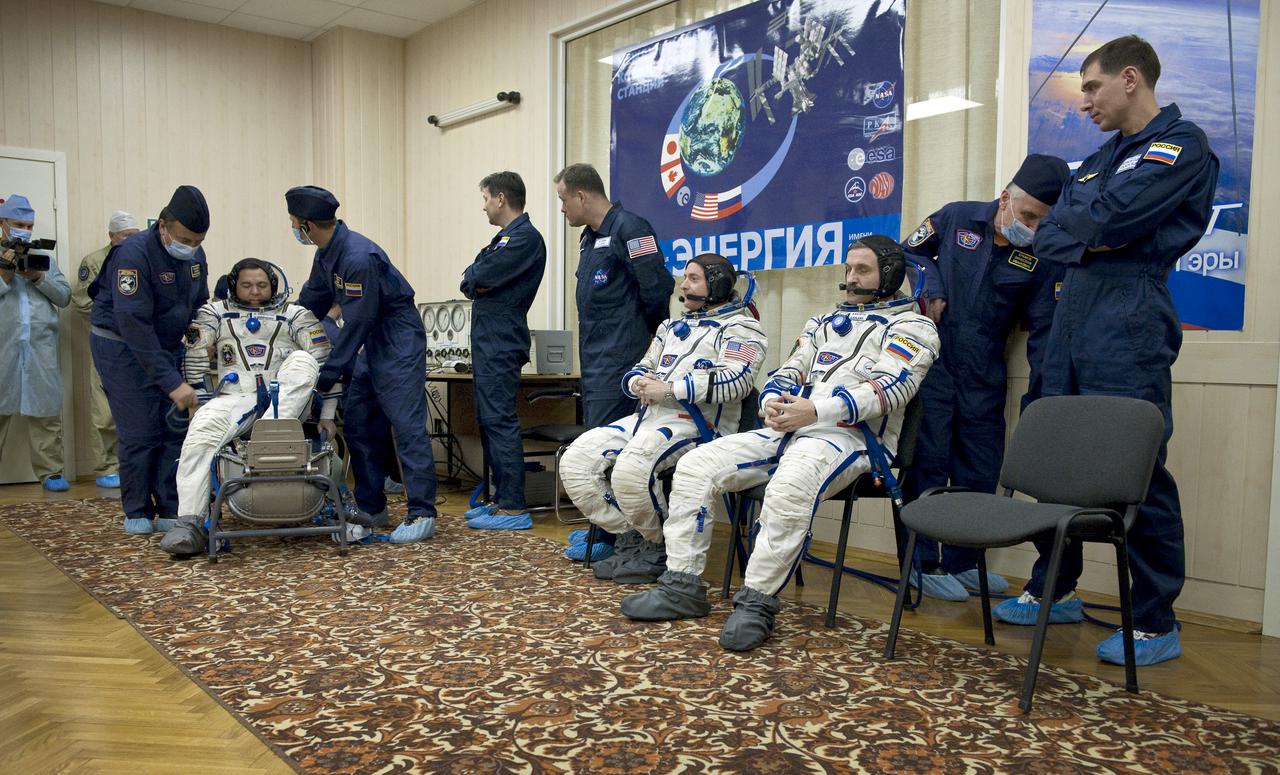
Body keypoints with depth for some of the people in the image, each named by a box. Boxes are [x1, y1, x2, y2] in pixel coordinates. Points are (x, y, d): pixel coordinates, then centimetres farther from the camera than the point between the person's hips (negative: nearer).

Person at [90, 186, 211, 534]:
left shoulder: (195, 255, -2)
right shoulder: (134, 254, -25)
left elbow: (199, 307, 11)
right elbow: (134, 325, -30)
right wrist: (172, 383, -33)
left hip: (165, 346, 6)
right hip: (122, 346, -6)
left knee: (177, 426, 0)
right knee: (140, 432, -7)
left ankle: (170, 510, 7)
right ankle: (136, 513, 8)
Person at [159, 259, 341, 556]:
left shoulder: (296, 315, 14)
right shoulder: (216, 313, 19)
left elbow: (326, 361, 6)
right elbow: (194, 357, 13)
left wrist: (327, 414, 0)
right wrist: (203, 400, 6)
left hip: (289, 404, -1)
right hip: (235, 399, 1)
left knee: (303, 360, -28)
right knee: (201, 428, -30)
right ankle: (190, 524, -33)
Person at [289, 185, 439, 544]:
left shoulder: (359, 257, -23)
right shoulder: (326, 255, 7)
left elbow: (357, 324, -22)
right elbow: (310, 305, 20)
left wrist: (326, 377, -17)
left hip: (399, 343, -10)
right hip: (371, 346, 10)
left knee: (406, 424, -12)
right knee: (358, 424, 10)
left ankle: (422, 513, -10)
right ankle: (370, 507, 19)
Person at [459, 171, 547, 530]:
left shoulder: (525, 238, -12)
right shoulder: (506, 237, 20)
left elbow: (479, 277, -17)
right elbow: (473, 280, 17)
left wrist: (473, 278, 3)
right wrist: (477, 282, -3)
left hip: (501, 342, -10)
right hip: (489, 340, 10)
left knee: (500, 421, -10)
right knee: (488, 421, 13)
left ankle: (513, 508, -6)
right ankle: (500, 497, 21)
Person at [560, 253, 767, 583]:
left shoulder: (739, 329, 3)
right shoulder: (673, 326, 28)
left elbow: (736, 380, -15)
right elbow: (638, 370, 28)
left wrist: (668, 389, -17)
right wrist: (640, 383, 1)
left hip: (695, 421, -8)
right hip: (648, 416, 8)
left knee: (631, 466, -35)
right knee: (575, 460, -9)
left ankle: (659, 549, -10)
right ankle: (630, 538, 0)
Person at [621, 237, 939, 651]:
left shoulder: (912, 327, 7)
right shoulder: (824, 322, 28)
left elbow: (890, 388, -11)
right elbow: (787, 374, 21)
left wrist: (817, 409, -23)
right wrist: (772, 402, -5)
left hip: (851, 434, -7)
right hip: (786, 428, 7)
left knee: (789, 487, -40)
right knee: (695, 465, -11)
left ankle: (757, 603, -27)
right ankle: (682, 587, -7)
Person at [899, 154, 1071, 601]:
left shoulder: (1045, 256, -3)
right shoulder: (957, 218, -4)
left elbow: (1043, 331, -3)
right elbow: (909, 253, 11)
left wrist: (1039, 403, -8)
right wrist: (930, 291, -8)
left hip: (984, 376, 3)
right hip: (931, 360, -2)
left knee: (980, 472, 9)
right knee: (928, 465, -1)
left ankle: (962, 561, 25)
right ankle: (925, 563, 9)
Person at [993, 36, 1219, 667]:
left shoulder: (1181, 144, -2)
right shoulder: (1102, 157, 23)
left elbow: (1108, 218, -15)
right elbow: (1048, 236, 12)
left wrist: (1073, 227, 4)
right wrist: (1093, 239, -6)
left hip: (1128, 325, -8)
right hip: (1072, 319, 8)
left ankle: (1156, 624, 6)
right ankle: (1056, 591, 24)